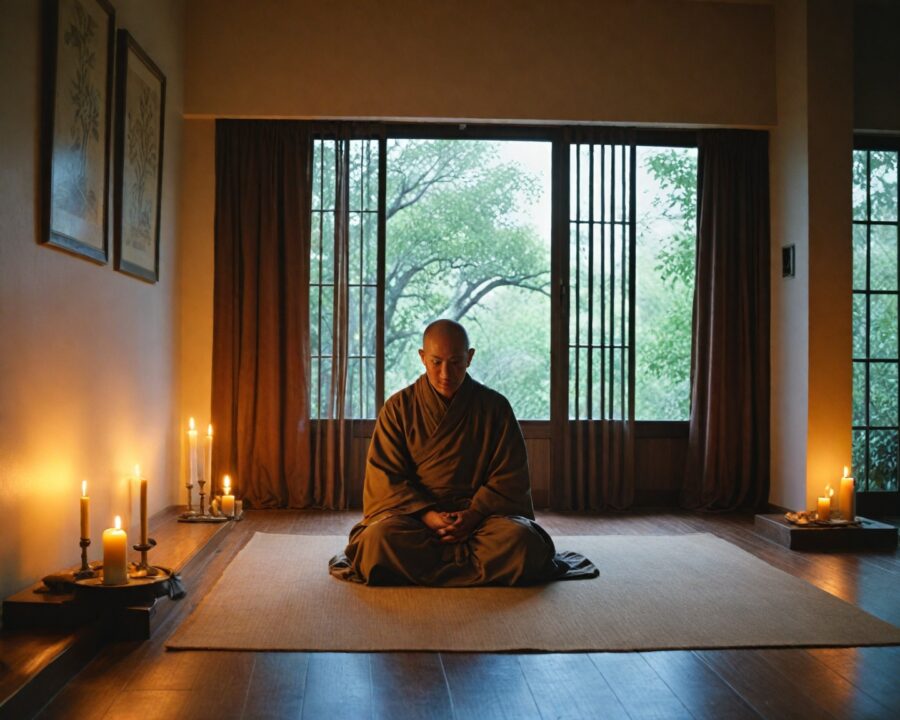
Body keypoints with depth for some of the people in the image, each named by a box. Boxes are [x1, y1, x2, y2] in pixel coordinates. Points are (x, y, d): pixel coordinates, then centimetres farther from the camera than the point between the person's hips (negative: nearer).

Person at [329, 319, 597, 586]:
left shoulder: (495, 406, 5)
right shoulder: (398, 408, 5)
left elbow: (510, 476, 2)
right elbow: (386, 478, 0)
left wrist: (474, 514, -16)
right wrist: (427, 515, -17)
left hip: (481, 512, 1)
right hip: (414, 511, 0)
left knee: (520, 539, -33)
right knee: (379, 538, -35)